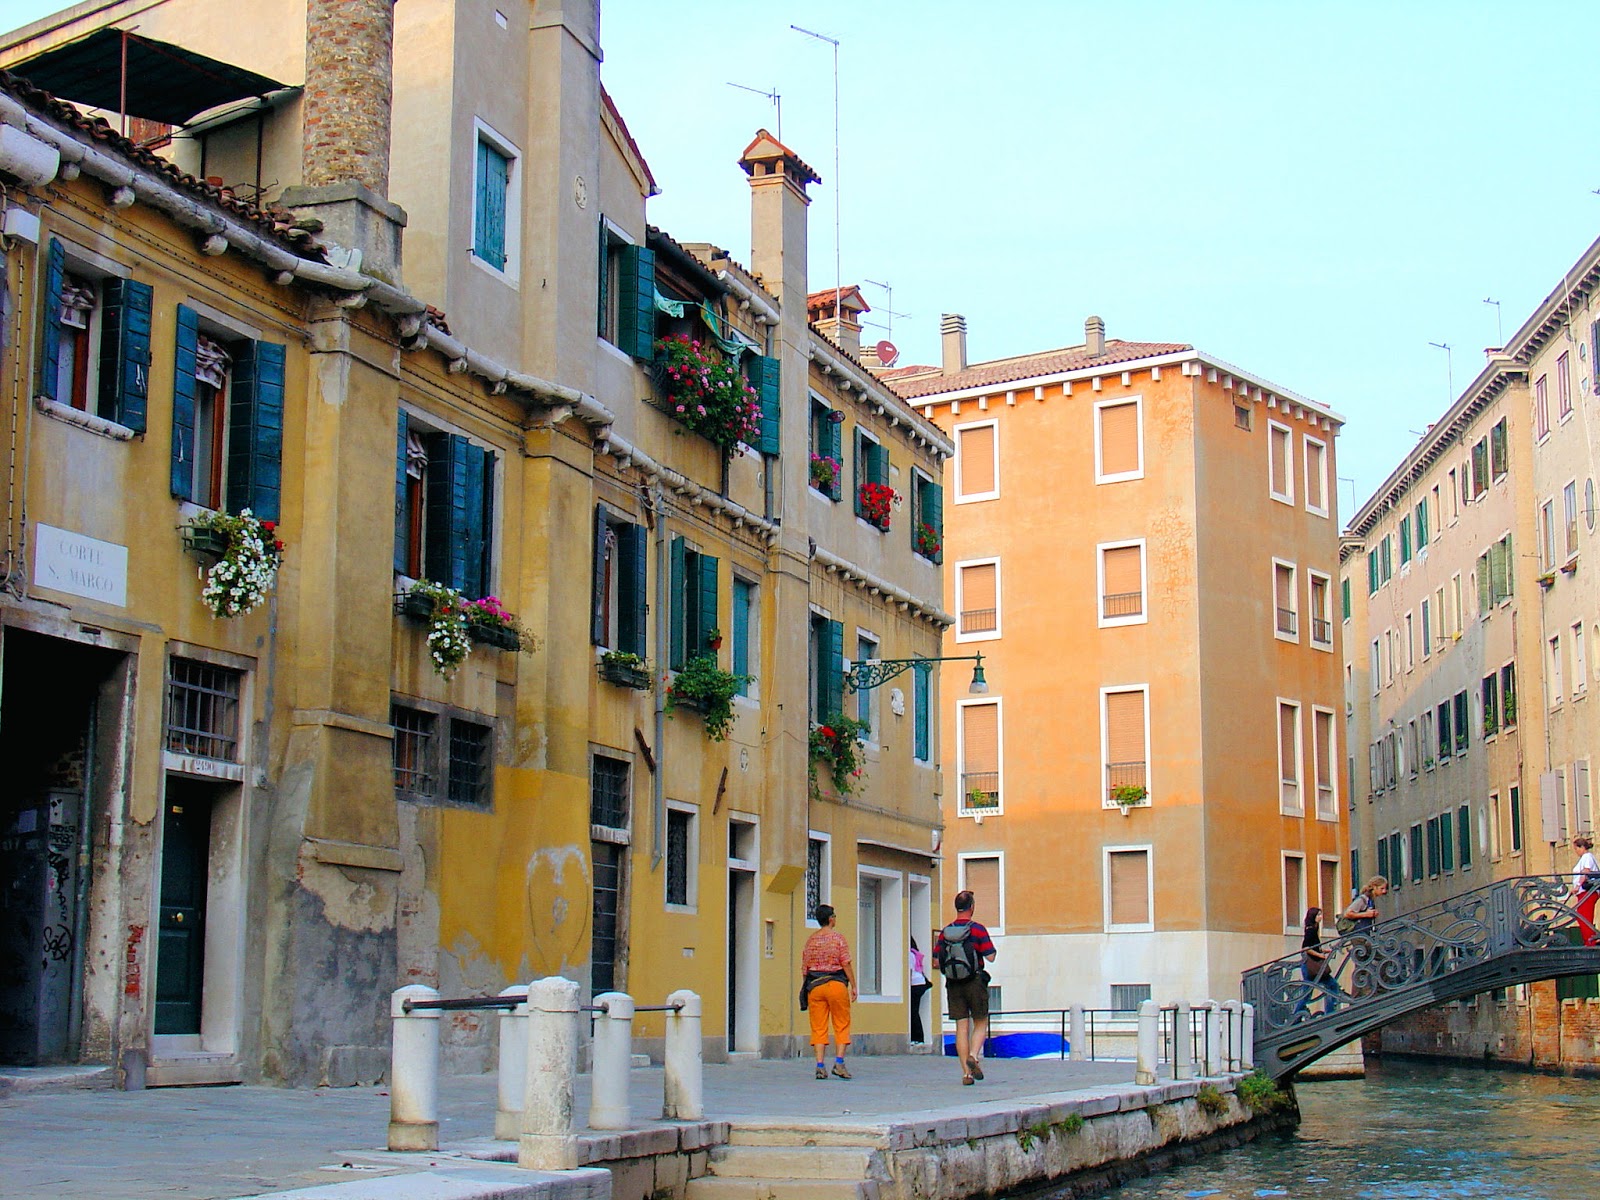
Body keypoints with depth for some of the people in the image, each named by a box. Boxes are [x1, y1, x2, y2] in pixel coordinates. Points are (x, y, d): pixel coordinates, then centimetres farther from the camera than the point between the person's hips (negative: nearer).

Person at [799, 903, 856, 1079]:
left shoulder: (810, 940, 10)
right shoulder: (838, 937, -2)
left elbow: (805, 967, 11)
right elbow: (846, 964, -7)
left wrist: (808, 988, 19)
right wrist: (853, 986, -2)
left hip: (814, 985, 4)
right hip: (836, 984, -4)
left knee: (818, 1027, 4)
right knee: (842, 1025, 5)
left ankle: (820, 1066, -1)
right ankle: (839, 1062, -5)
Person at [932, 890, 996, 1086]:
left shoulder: (945, 932, 4)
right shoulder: (977, 929, -7)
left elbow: (936, 961, 5)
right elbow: (990, 957, -10)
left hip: (953, 985, 3)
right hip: (975, 982, -3)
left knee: (961, 1028, 5)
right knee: (980, 1024, 9)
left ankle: (966, 1072, 1)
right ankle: (973, 1056, -16)